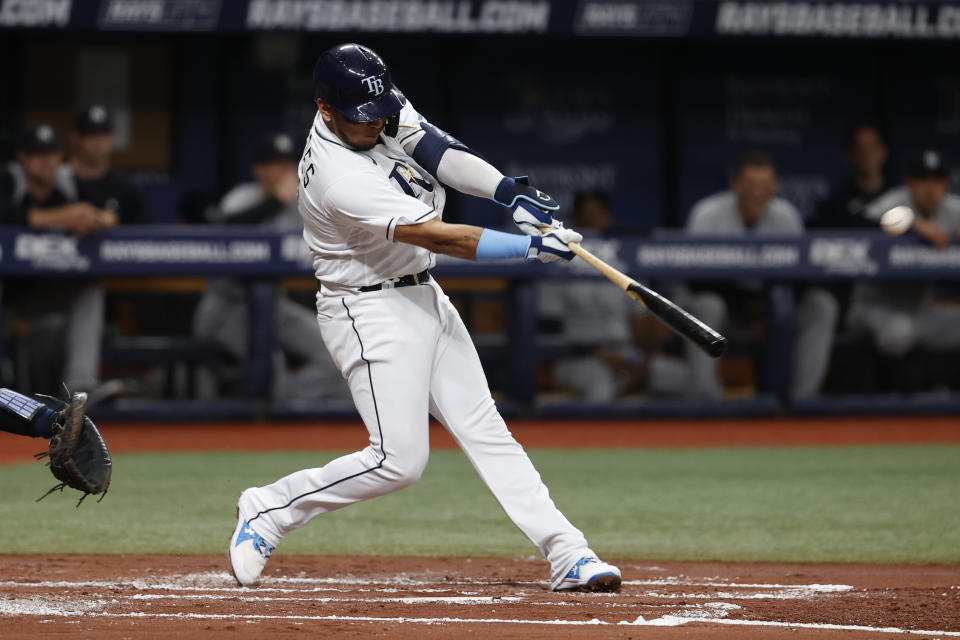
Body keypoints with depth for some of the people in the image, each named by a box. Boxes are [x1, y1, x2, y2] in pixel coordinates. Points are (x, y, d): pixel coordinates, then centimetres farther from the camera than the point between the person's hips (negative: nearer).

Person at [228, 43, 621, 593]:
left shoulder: (380, 109, -5)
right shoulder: (341, 180, -30)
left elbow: (435, 149, -7)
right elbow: (439, 238, -30)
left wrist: (508, 190, -24)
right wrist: (532, 246, -29)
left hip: (423, 296, 9)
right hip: (372, 314, -9)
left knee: (485, 431, 4)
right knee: (400, 459, -12)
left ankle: (567, 554, 1)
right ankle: (268, 510, 4)